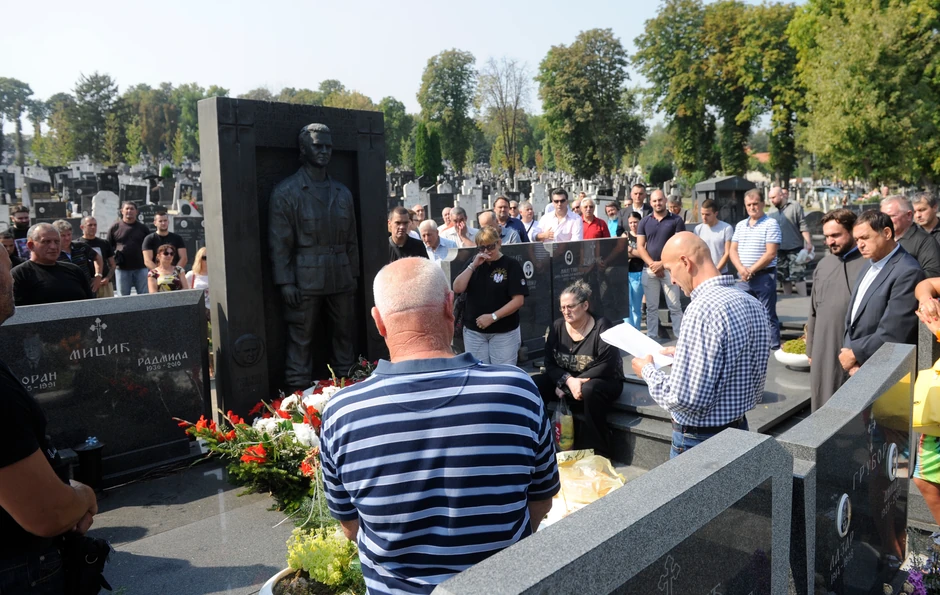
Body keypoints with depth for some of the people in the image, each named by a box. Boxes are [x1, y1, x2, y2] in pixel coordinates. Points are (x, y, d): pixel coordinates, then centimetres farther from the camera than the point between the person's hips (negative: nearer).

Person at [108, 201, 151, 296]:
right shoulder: (115, 227, 5)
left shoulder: (143, 228, 8)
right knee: (123, 296, 7)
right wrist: (115, 254, -6)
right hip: (122, 269, 0)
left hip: (141, 268, 0)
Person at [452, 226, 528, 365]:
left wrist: (493, 317, -17)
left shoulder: (511, 265, -6)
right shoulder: (474, 264, 9)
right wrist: (473, 265, -12)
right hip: (474, 331, 4)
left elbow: (518, 300, -12)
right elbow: (457, 289, -3)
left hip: (504, 332, -4)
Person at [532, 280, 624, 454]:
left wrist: (572, 384, -23)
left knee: (589, 389, -39)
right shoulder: (557, 326, 0)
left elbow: (606, 366, -21)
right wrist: (569, 380, -24)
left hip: (603, 381, -5)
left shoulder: (602, 327, -14)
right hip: (565, 380, 5)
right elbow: (550, 363, -3)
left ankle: (598, 453, -25)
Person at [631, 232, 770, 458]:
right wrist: (683, 354, 15)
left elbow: (684, 398, -27)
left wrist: (648, 371, -10)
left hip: (698, 439, -8)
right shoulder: (752, 303, 3)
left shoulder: (704, 308, -25)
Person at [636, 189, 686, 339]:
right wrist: (653, 264, -10)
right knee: (651, 307, 8)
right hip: (649, 270, 2)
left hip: (670, 269, -2)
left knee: (675, 307, -1)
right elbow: (640, 247, 3)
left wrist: (662, 263, -11)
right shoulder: (644, 222, 7)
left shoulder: (676, 221, 0)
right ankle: (651, 337, 15)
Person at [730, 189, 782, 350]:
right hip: (743, 277, 6)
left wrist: (751, 270, -14)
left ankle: (775, 347, 2)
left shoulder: (771, 224, -6)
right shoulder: (740, 225, 13)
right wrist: (741, 269, -9)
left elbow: (770, 254, -13)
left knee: (768, 315, -2)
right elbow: (733, 250, 8)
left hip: (764, 276, -6)